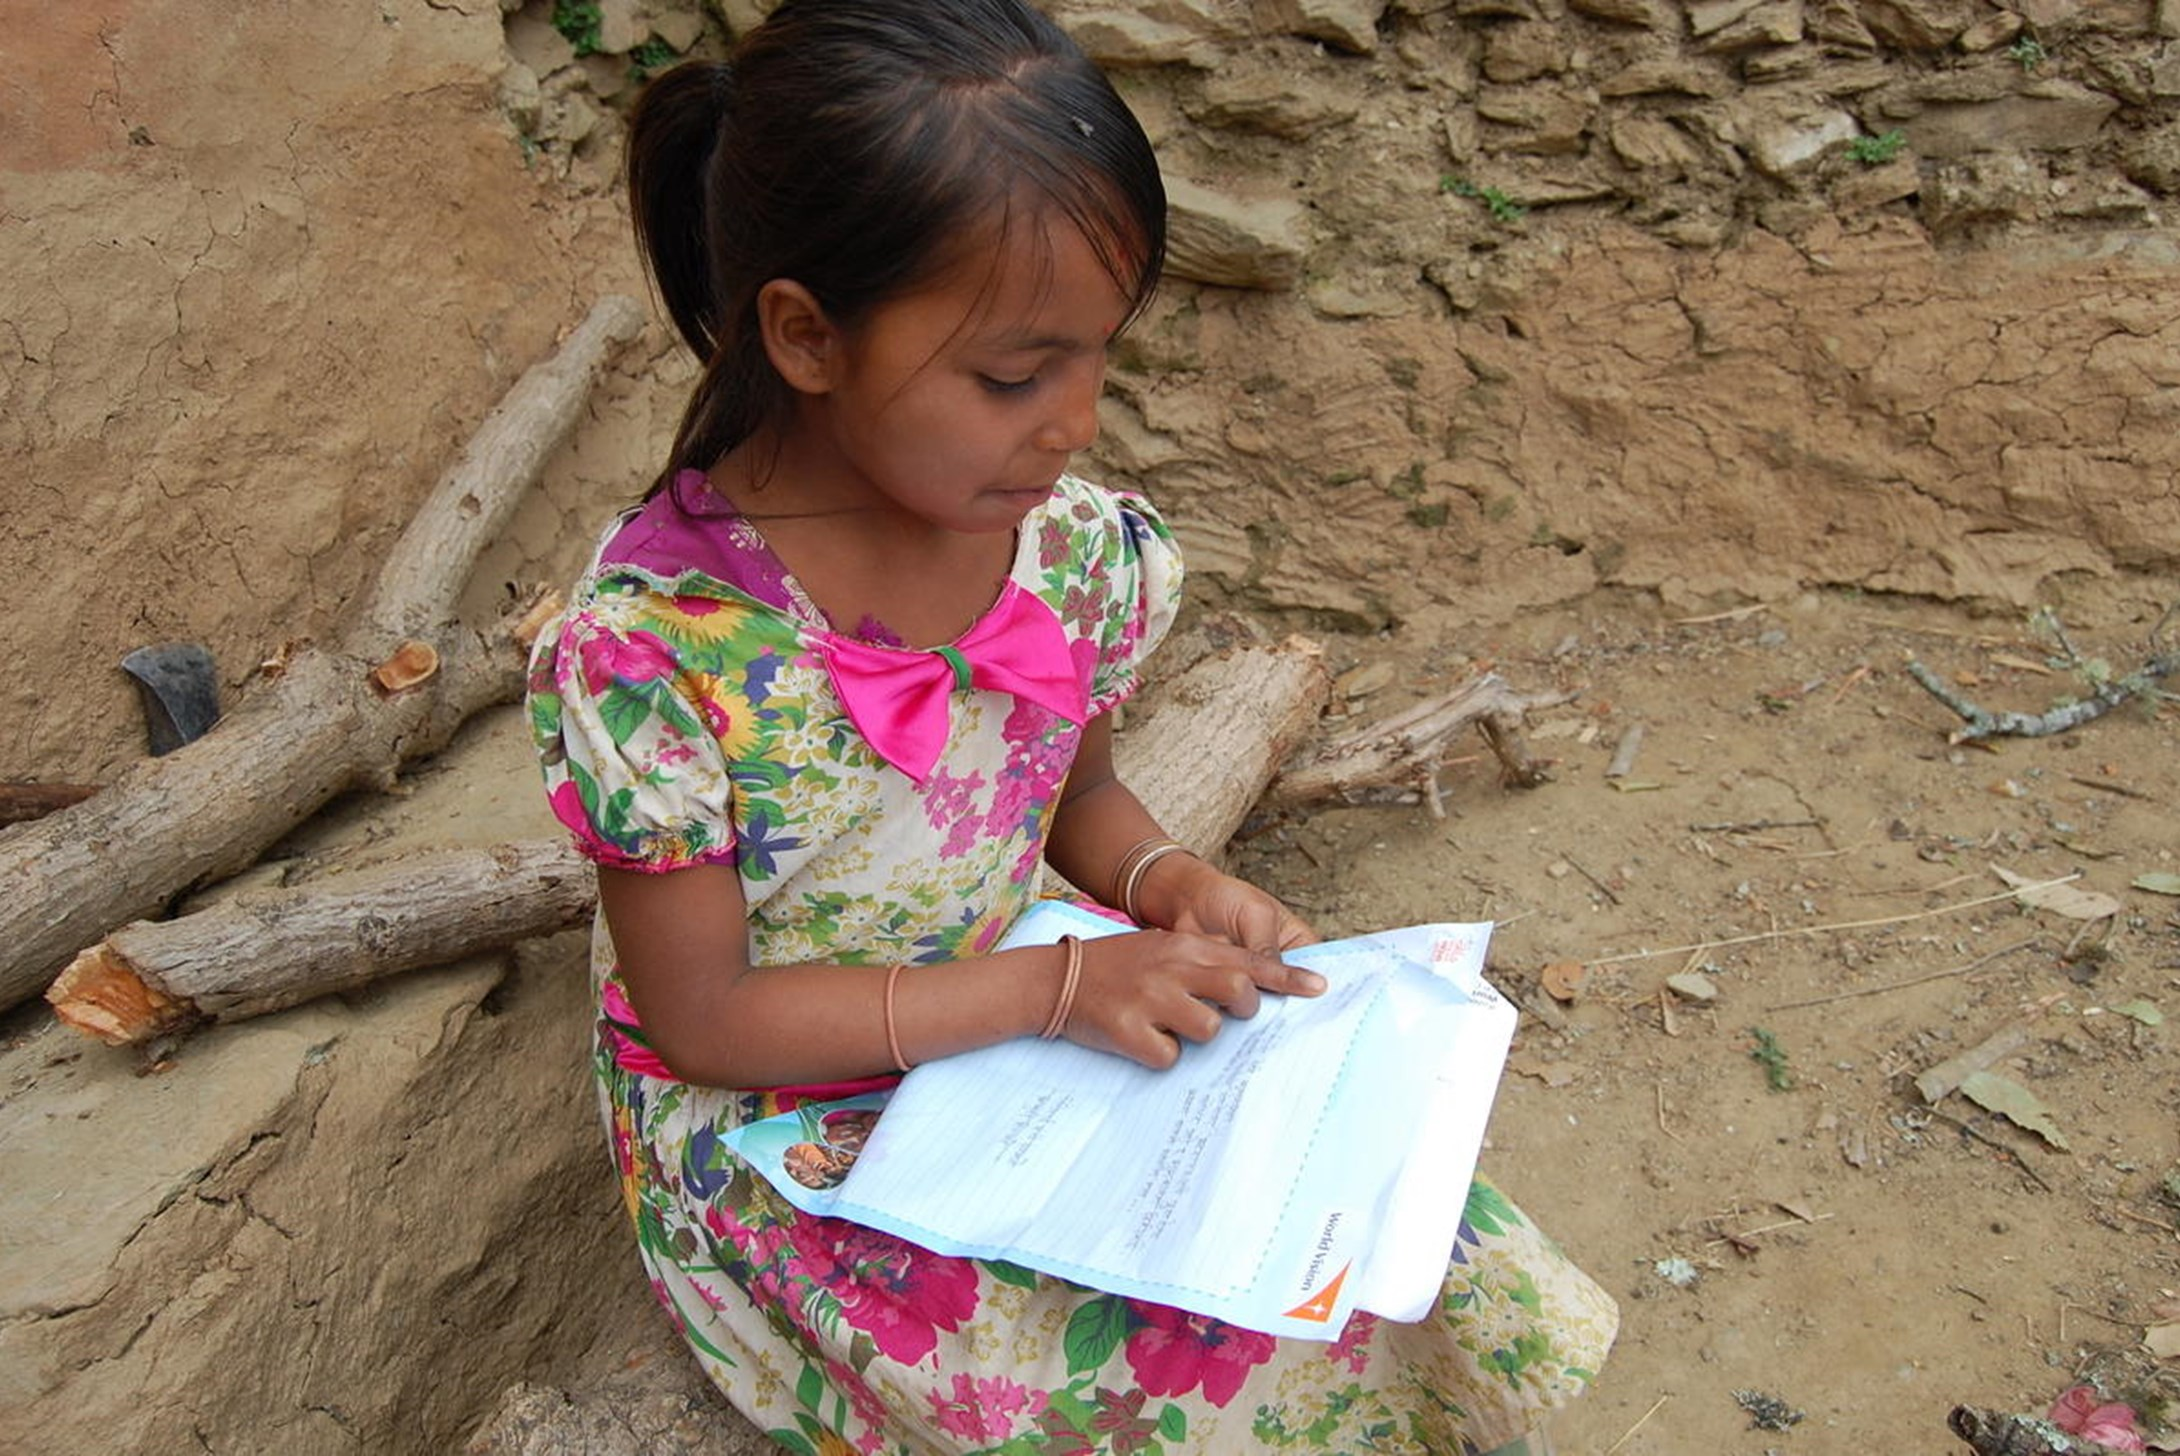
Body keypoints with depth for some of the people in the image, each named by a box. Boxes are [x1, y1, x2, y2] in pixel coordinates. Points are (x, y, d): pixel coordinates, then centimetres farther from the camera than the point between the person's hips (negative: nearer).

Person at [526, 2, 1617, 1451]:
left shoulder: (1077, 550, -11)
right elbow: (702, 1015, -18)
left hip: (1042, 1028, 5)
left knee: (1470, 1303, -7)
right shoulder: (657, 649, -26)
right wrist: (1054, 982, -24)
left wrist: (1167, 885, -14)